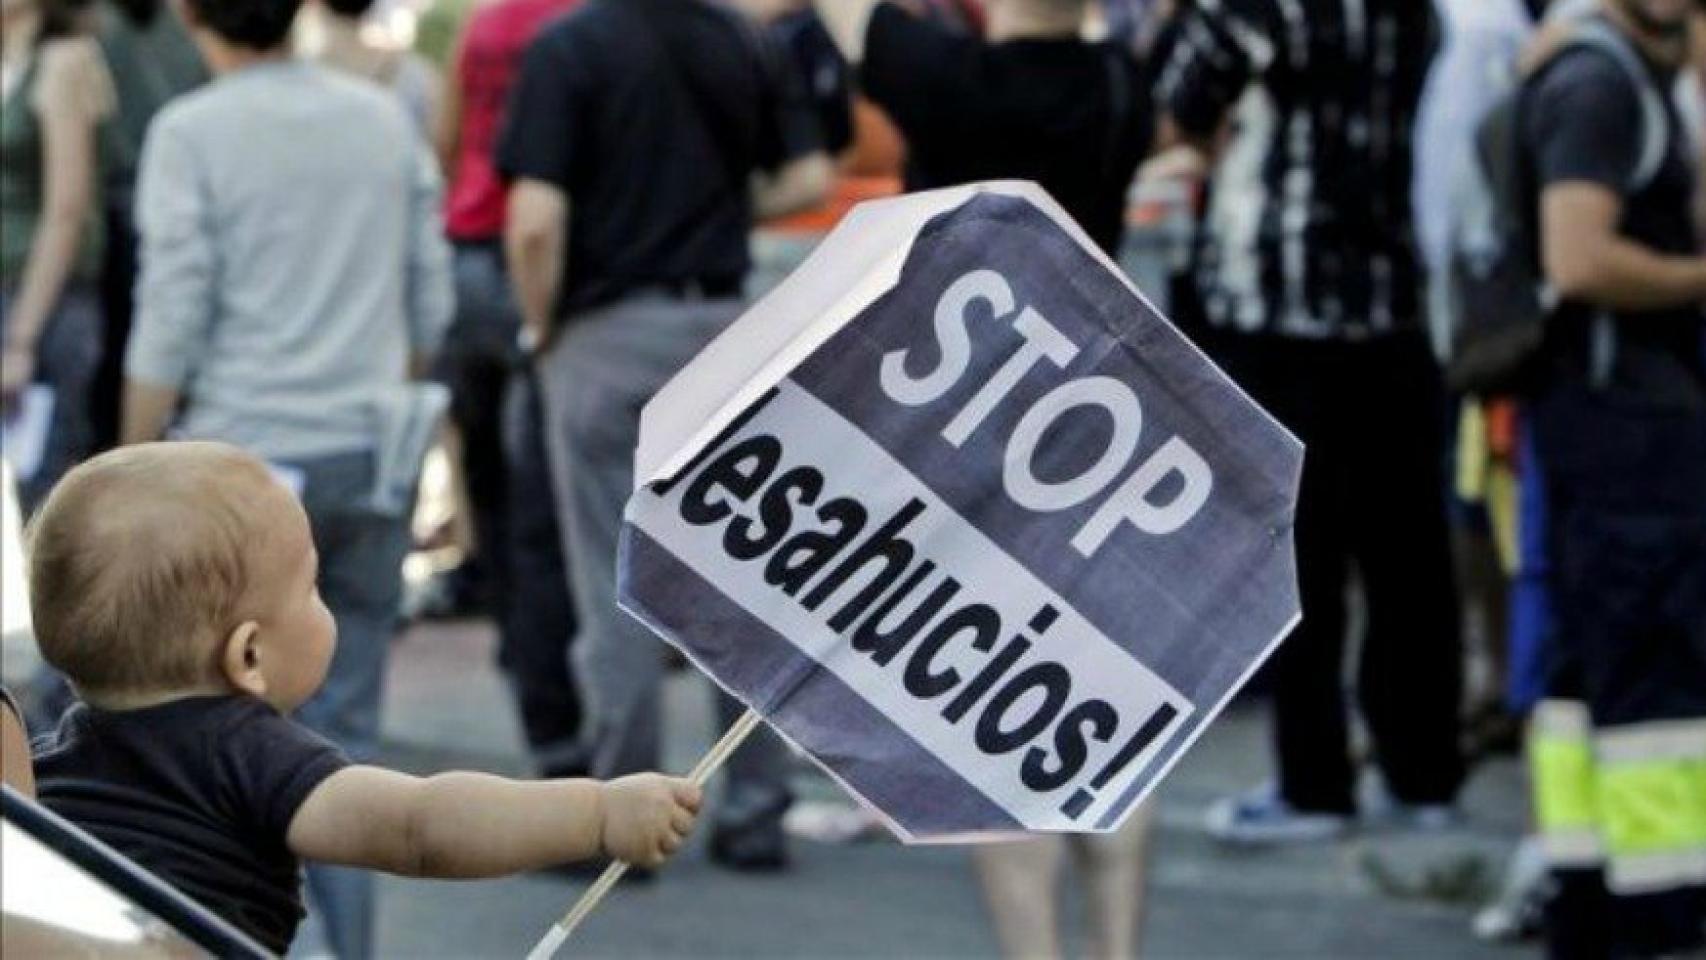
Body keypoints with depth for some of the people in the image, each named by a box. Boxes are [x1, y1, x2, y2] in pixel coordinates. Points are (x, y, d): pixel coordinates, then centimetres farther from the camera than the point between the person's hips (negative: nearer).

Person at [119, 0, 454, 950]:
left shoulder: (191, 133, -9)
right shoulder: (386, 119, 6)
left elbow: (170, 327, -10)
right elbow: (432, 307, 10)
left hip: (245, 455, -4)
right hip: (370, 460, 4)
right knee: (345, 724, 8)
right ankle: (344, 943, 9)